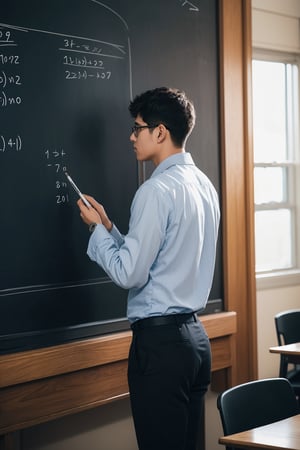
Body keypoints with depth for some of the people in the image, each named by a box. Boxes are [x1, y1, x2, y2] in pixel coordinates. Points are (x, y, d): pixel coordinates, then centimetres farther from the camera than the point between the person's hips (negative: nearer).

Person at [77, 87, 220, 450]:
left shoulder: (157, 190, -15)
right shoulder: (204, 185, 12)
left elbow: (129, 274, -16)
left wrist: (97, 230, -2)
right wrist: (109, 228, 13)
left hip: (159, 341, -9)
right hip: (194, 335, 9)